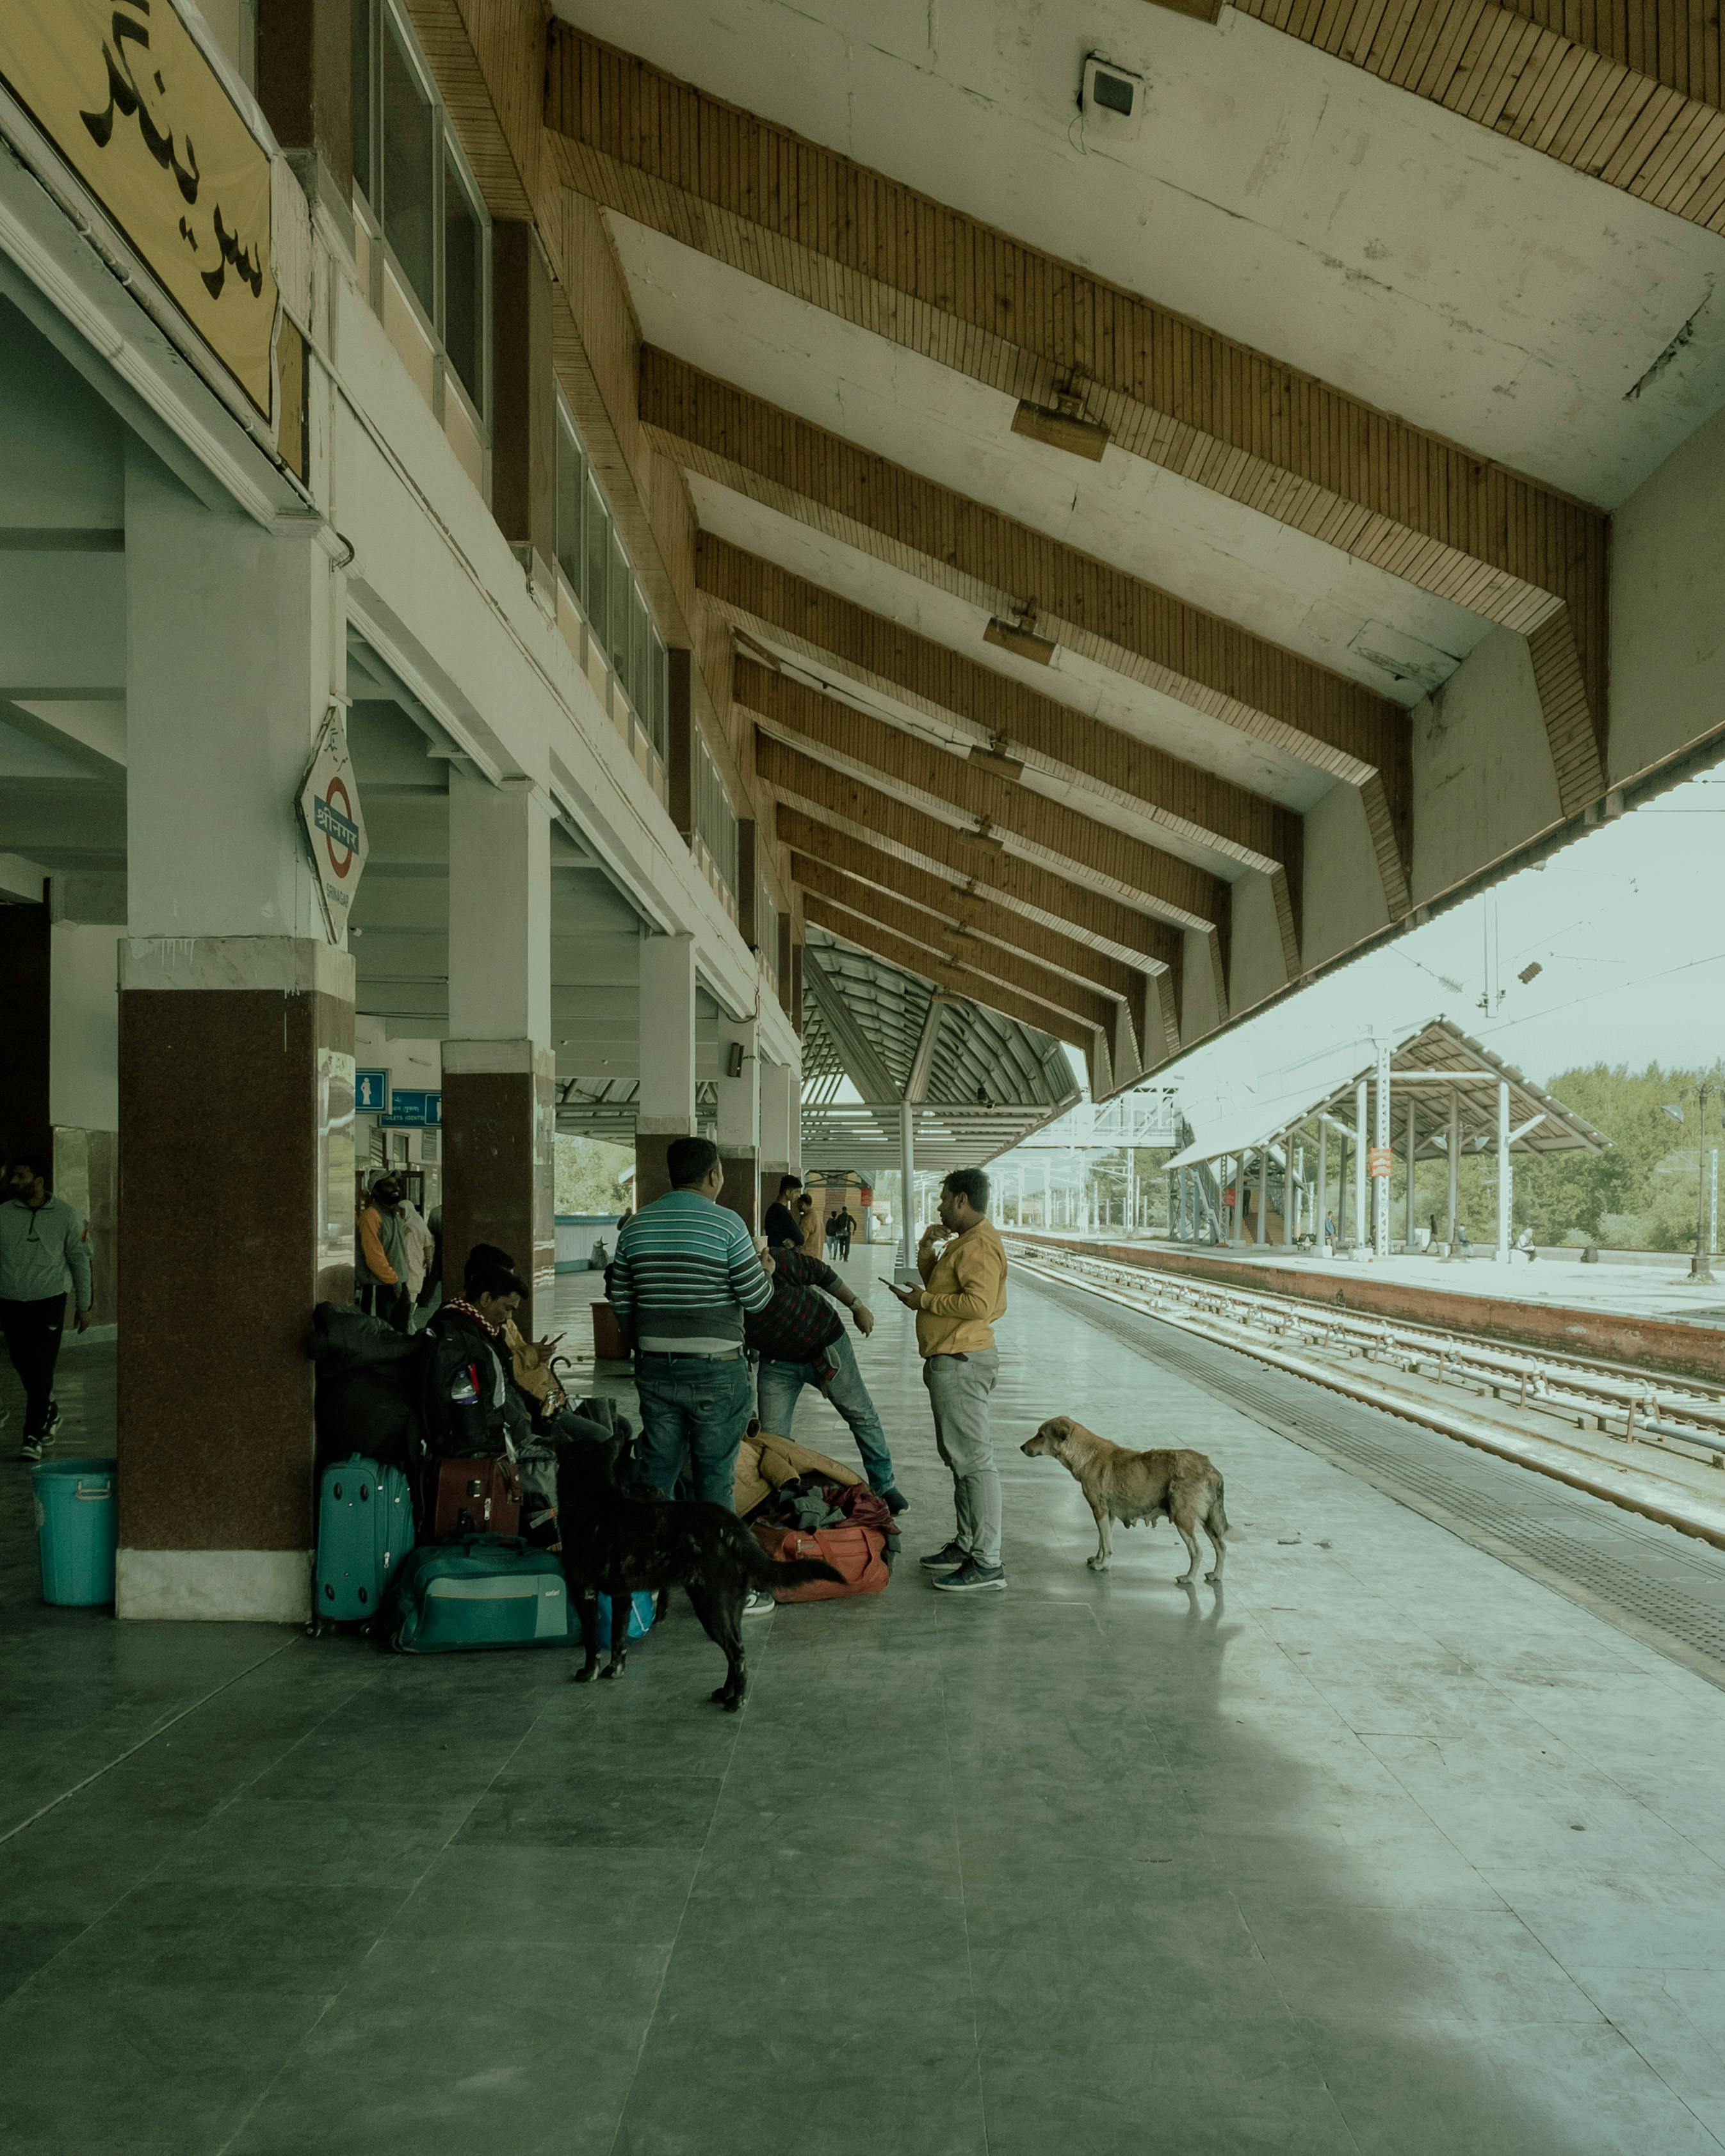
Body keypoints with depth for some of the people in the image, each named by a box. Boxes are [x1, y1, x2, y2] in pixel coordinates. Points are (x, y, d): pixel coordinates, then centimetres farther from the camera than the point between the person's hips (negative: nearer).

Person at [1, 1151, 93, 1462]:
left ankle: (33, 1436, -1)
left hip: (48, 1303, -3)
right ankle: (49, 1413, 36)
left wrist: (83, 1305, 6)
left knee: (41, 1370, -7)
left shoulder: (65, 1216, -3)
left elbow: (80, 1260, 4)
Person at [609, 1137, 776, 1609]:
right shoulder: (725, 1223, -10)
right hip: (715, 1370, -5)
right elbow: (756, 1297, -8)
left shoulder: (636, 1225, 6)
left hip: (655, 1369, 5)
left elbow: (620, 1300, 11)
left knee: (655, 1470, 12)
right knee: (715, 1478, 2)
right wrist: (762, 1267, 12)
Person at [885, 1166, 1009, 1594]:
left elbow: (980, 1303, -28)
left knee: (973, 1460, -10)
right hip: (950, 1361, 12)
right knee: (960, 1457, 18)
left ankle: (987, 1563, -9)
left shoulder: (979, 1246, -17)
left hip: (961, 1363, -11)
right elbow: (940, 1286, 23)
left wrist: (924, 1301, -18)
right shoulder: (962, 1242, 18)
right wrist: (928, 1249, 8)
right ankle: (967, 1545, 27)